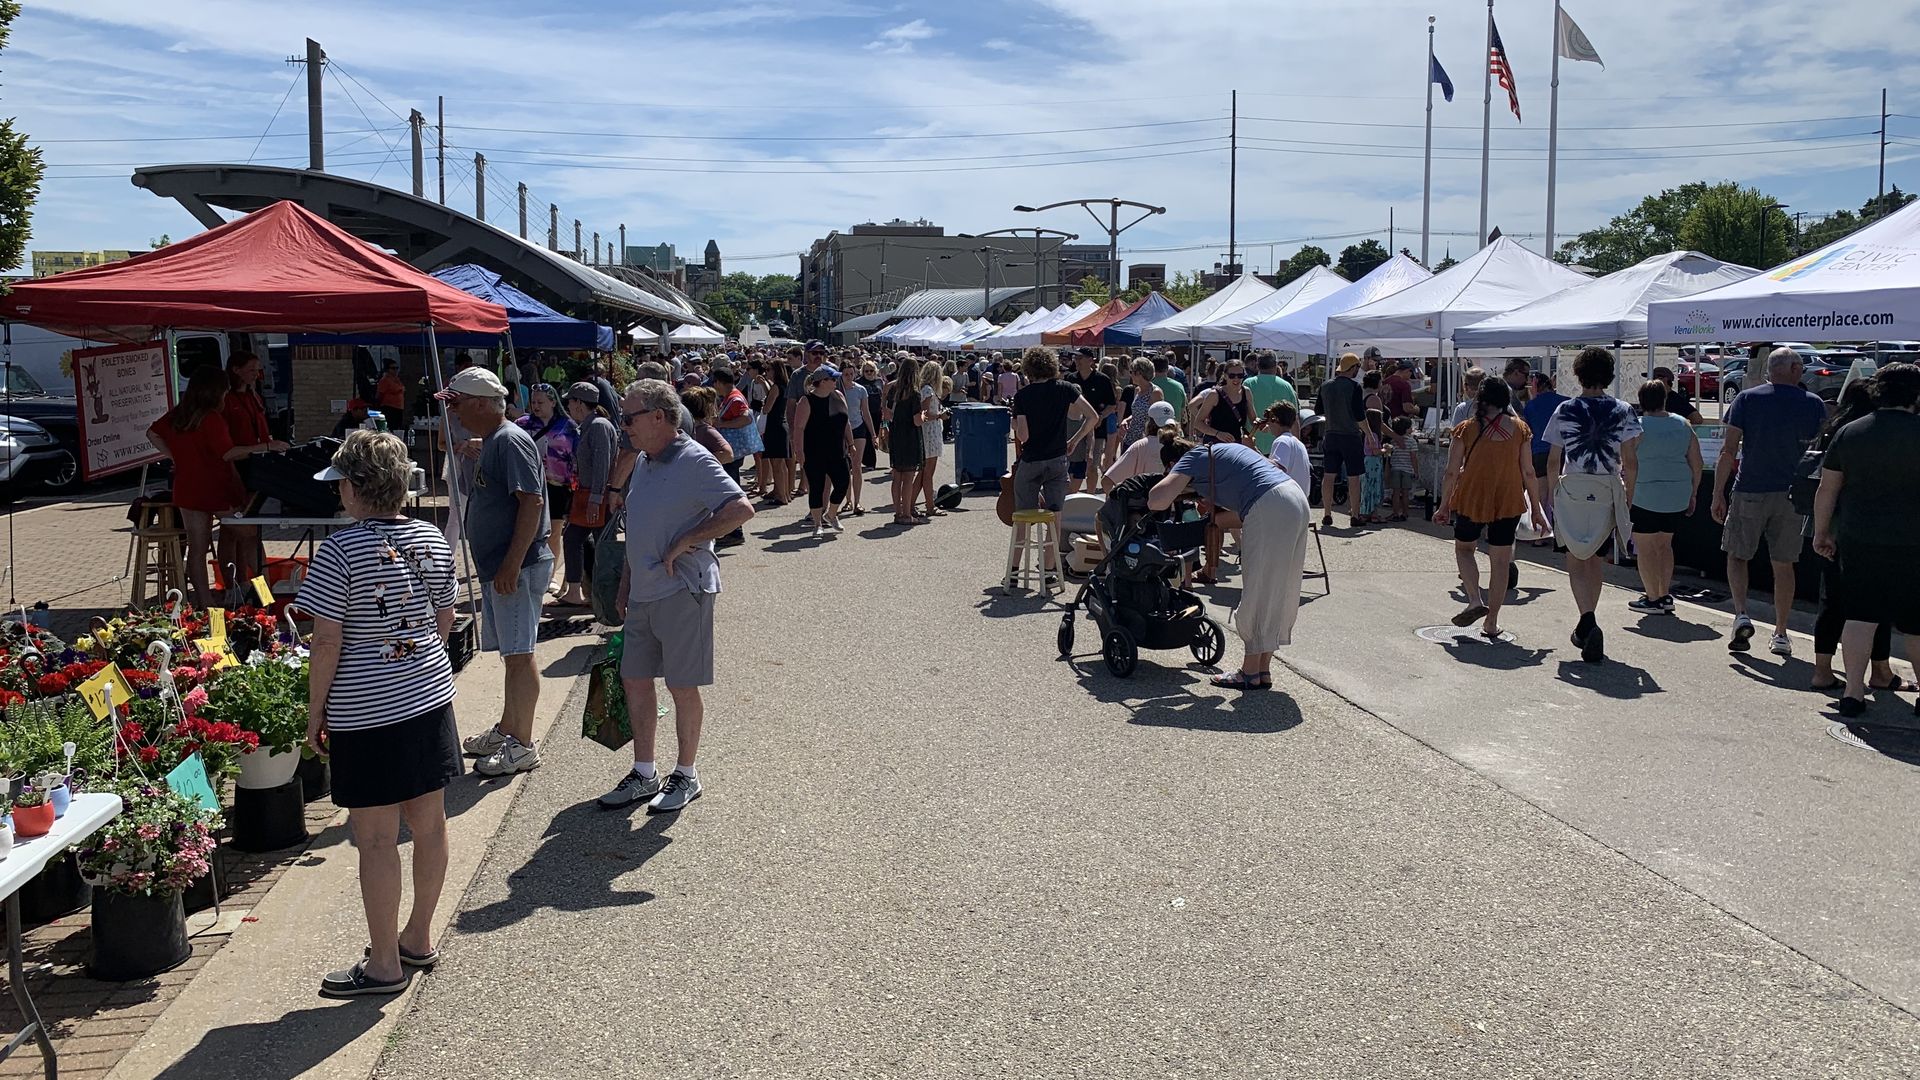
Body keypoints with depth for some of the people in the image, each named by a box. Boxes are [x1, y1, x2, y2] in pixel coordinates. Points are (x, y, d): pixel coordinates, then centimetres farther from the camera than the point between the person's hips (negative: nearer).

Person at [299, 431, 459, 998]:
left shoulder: (340, 550, -16)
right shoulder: (432, 539, 3)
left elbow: (327, 642, -15)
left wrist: (315, 714, -4)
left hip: (365, 712, -7)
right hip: (430, 697, 7)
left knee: (376, 839, 3)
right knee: (428, 822, 15)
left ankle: (385, 964, 14)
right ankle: (419, 939, 31)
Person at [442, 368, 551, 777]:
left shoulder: (511, 441, -15)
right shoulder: (491, 443, 17)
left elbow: (532, 502, -23)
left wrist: (511, 565, -25)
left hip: (516, 569, -10)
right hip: (497, 568, 10)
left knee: (519, 655, -4)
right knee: (511, 653, 17)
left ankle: (522, 745, 3)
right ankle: (507, 730, 28)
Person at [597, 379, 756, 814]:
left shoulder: (694, 461, -14)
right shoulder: (643, 462, 13)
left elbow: (741, 509, -23)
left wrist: (684, 543, -20)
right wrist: (625, 586, 17)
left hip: (681, 591, -8)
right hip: (643, 594, 9)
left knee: (682, 688, 2)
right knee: (635, 680, 12)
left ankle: (686, 776, 18)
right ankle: (644, 774, 25)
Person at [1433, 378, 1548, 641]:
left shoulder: (1466, 429, -2)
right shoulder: (1520, 428, 1)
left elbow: (1451, 473, -2)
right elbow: (1529, 473, 2)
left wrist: (1444, 506, 9)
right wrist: (1536, 509, 10)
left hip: (1471, 498, -1)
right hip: (1508, 501, 1)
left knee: (1463, 548, 21)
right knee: (1500, 562, 9)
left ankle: (1475, 601, -1)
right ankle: (1491, 623, 12)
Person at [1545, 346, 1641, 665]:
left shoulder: (1565, 410, -1)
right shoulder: (1622, 410, 0)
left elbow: (1553, 461, 1)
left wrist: (1552, 489, 13)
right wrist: (1628, 494, 1)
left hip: (1572, 487, -1)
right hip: (1608, 489, 2)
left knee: (1575, 557, 5)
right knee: (1595, 557, 15)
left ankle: (1587, 620, -16)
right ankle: (1588, 625, 22)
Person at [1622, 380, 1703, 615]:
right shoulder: (1683, 425, 8)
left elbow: (1630, 467, -13)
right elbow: (1697, 464, 10)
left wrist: (1628, 498, -8)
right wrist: (1692, 495, 18)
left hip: (1646, 495, -6)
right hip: (1678, 496, 6)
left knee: (1645, 547, 3)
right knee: (1664, 545, 18)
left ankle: (1653, 599, 3)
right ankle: (1665, 596, 22)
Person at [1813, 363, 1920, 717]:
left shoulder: (1849, 432, 3)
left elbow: (1826, 490, 6)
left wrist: (1821, 532, 15)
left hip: (1858, 541, 3)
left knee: (1860, 614, 7)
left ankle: (1853, 692, 4)